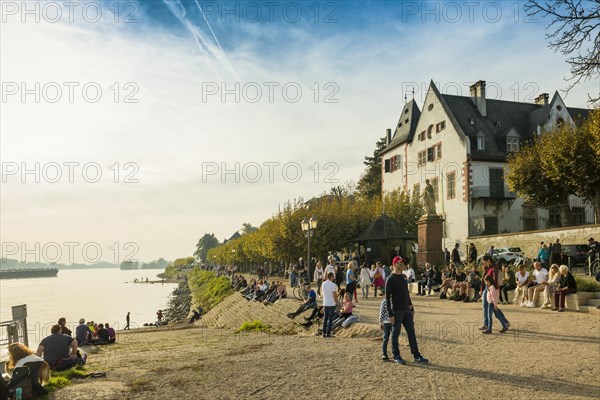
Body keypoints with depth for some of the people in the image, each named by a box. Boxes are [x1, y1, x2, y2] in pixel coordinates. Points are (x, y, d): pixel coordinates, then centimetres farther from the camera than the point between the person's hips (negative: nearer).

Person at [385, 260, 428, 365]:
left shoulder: (404, 277, 11)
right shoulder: (391, 279, -11)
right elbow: (387, 297, -14)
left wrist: (410, 305, 15)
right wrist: (390, 314, -18)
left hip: (407, 310, 7)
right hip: (396, 312, -7)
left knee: (411, 333, 9)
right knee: (395, 334, 4)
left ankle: (417, 356, 16)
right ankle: (396, 356, 15)